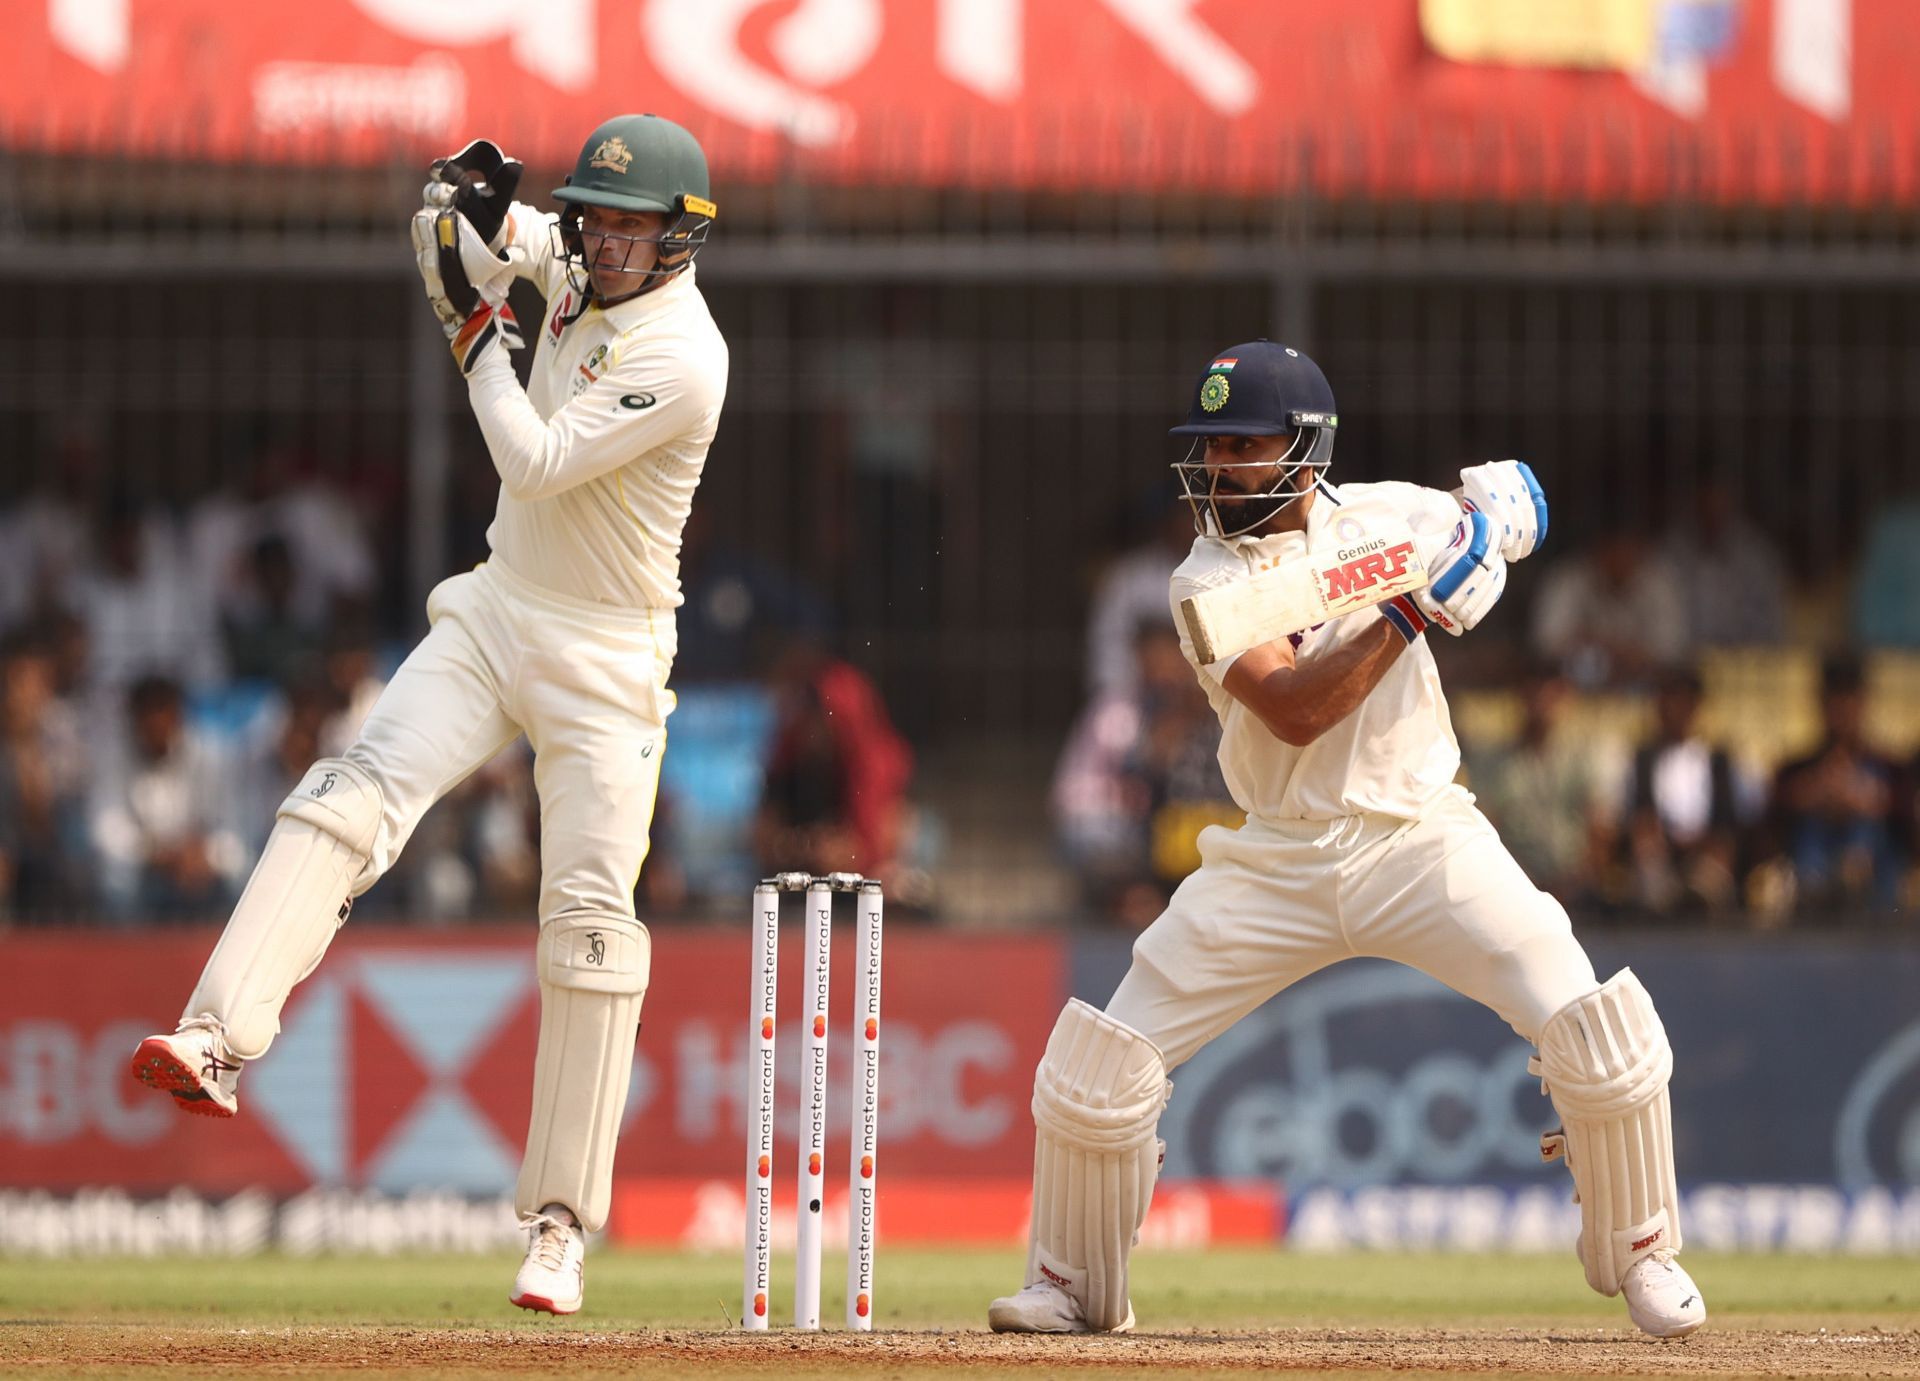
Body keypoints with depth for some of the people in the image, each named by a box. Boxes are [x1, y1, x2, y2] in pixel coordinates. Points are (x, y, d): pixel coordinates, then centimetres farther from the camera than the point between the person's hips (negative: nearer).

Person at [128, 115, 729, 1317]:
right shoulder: (582, 270, 4)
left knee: (591, 918, -9)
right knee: (353, 800, -17)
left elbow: (536, 464, -25)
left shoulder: (680, 357, -20)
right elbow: (497, 240, 25)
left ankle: (562, 1220, -5)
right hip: (495, 617, 6)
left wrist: (479, 332, -15)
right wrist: (472, 212, 1)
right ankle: (221, 1039, -33)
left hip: (604, 662, -6)